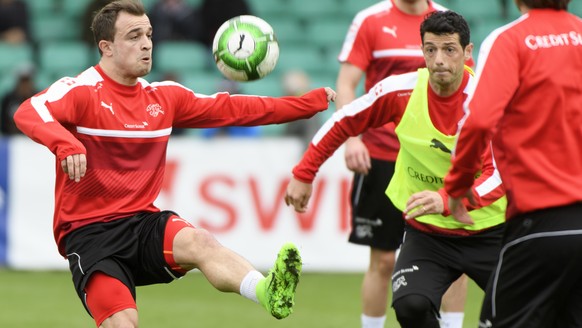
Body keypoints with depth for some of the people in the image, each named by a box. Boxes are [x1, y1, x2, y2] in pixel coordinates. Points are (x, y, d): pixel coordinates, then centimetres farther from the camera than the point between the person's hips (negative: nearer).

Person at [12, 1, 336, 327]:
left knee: (200, 242, -29)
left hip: (143, 223, 4)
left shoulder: (164, 97, 13)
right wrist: (65, 143, -48)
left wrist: (313, 102, 13)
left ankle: (268, 292, -55)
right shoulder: (81, 91, -7)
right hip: (89, 234, -4)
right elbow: (28, 114, -26)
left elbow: (231, 109, 17)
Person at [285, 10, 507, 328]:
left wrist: (447, 201, -44)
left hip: (487, 231, -1)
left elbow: (500, 174, -29)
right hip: (426, 233, 1)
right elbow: (343, 121, 4)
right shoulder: (401, 90, -12)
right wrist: (303, 174, 6)